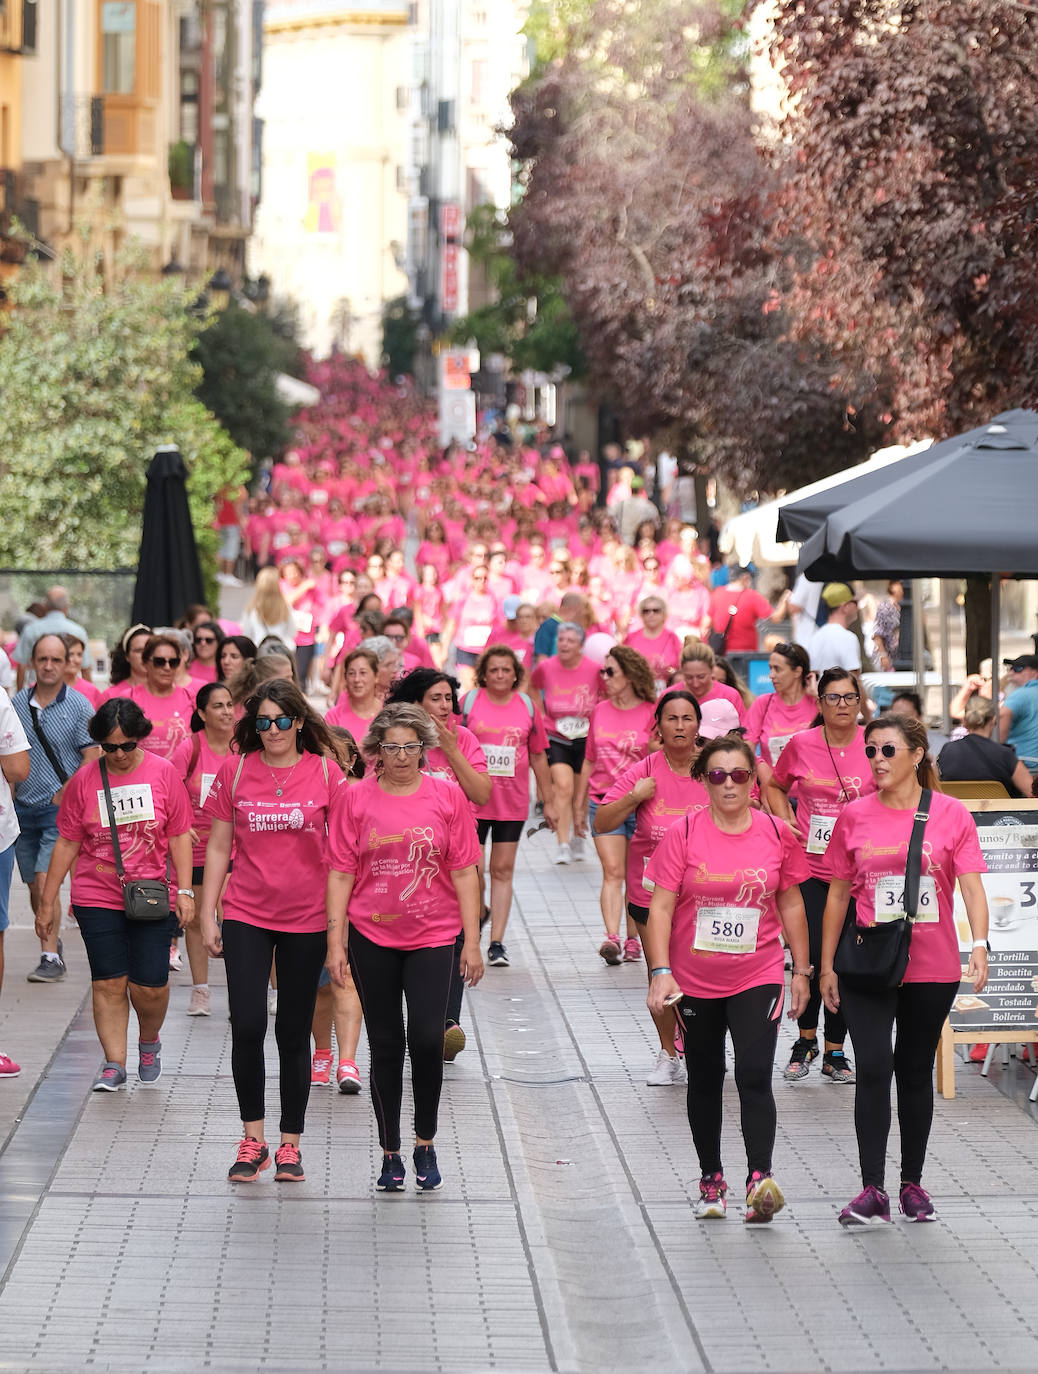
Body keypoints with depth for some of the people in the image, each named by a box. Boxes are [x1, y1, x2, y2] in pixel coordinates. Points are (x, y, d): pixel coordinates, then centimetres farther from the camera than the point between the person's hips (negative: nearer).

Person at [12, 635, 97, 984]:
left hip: (61, 809, -4)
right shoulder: (17, 704, 6)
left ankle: (51, 959, -11)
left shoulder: (78, 706, -5)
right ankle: (53, 944, 27)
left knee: (46, 880, -15)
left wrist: (65, 795, -13)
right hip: (23, 808, 4)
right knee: (34, 888, 10)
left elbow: (92, 759, -6)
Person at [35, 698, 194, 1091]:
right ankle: (114, 1064, 4)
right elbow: (67, 843, 6)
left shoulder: (163, 772, -1)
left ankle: (149, 1041, 27)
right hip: (97, 898, 1)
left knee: (149, 983, -3)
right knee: (108, 983, -3)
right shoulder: (84, 780, 0)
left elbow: (179, 835, 4)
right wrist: (47, 902, 7)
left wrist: (184, 889, -3)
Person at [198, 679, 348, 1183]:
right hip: (246, 915, 0)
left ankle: (290, 1144, 16)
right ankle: (252, 1140, 7)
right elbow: (218, 847, 6)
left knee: (294, 1031, 6)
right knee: (247, 1026, -8)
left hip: (306, 919, 0)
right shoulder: (234, 770, 1)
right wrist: (206, 914, 4)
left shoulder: (325, 771, -2)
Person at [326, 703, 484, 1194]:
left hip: (431, 937, -1)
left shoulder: (447, 796, 0)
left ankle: (425, 1143, 8)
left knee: (427, 1037, -12)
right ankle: (390, 1153, 16)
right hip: (371, 937, 1)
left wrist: (472, 942, -1)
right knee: (385, 1046, 6)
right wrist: (335, 943, -2)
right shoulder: (356, 799, 0)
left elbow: (464, 873, 2)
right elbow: (341, 874, 2)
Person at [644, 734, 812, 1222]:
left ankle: (760, 1178, -22)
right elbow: (661, 907, -8)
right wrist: (660, 972, -16)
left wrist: (801, 969, 11)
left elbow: (790, 903, 10)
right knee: (705, 1081, 12)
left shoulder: (776, 834, -1)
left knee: (754, 1076, -15)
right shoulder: (683, 834, -7)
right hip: (695, 982, 1)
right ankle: (711, 1180, 25)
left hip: (758, 977, 0)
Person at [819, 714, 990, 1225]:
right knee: (873, 1067, -11)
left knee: (916, 1070, 11)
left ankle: (912, 1183, 23)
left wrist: (979, 944, -25)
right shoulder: (854, 816, 2)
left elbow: (972, 885, -9)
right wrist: (826, 965, 7)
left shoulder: (950, 814, -3)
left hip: (932, 967, 0)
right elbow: (838, 894, 8)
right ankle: (872, 1190, -10)